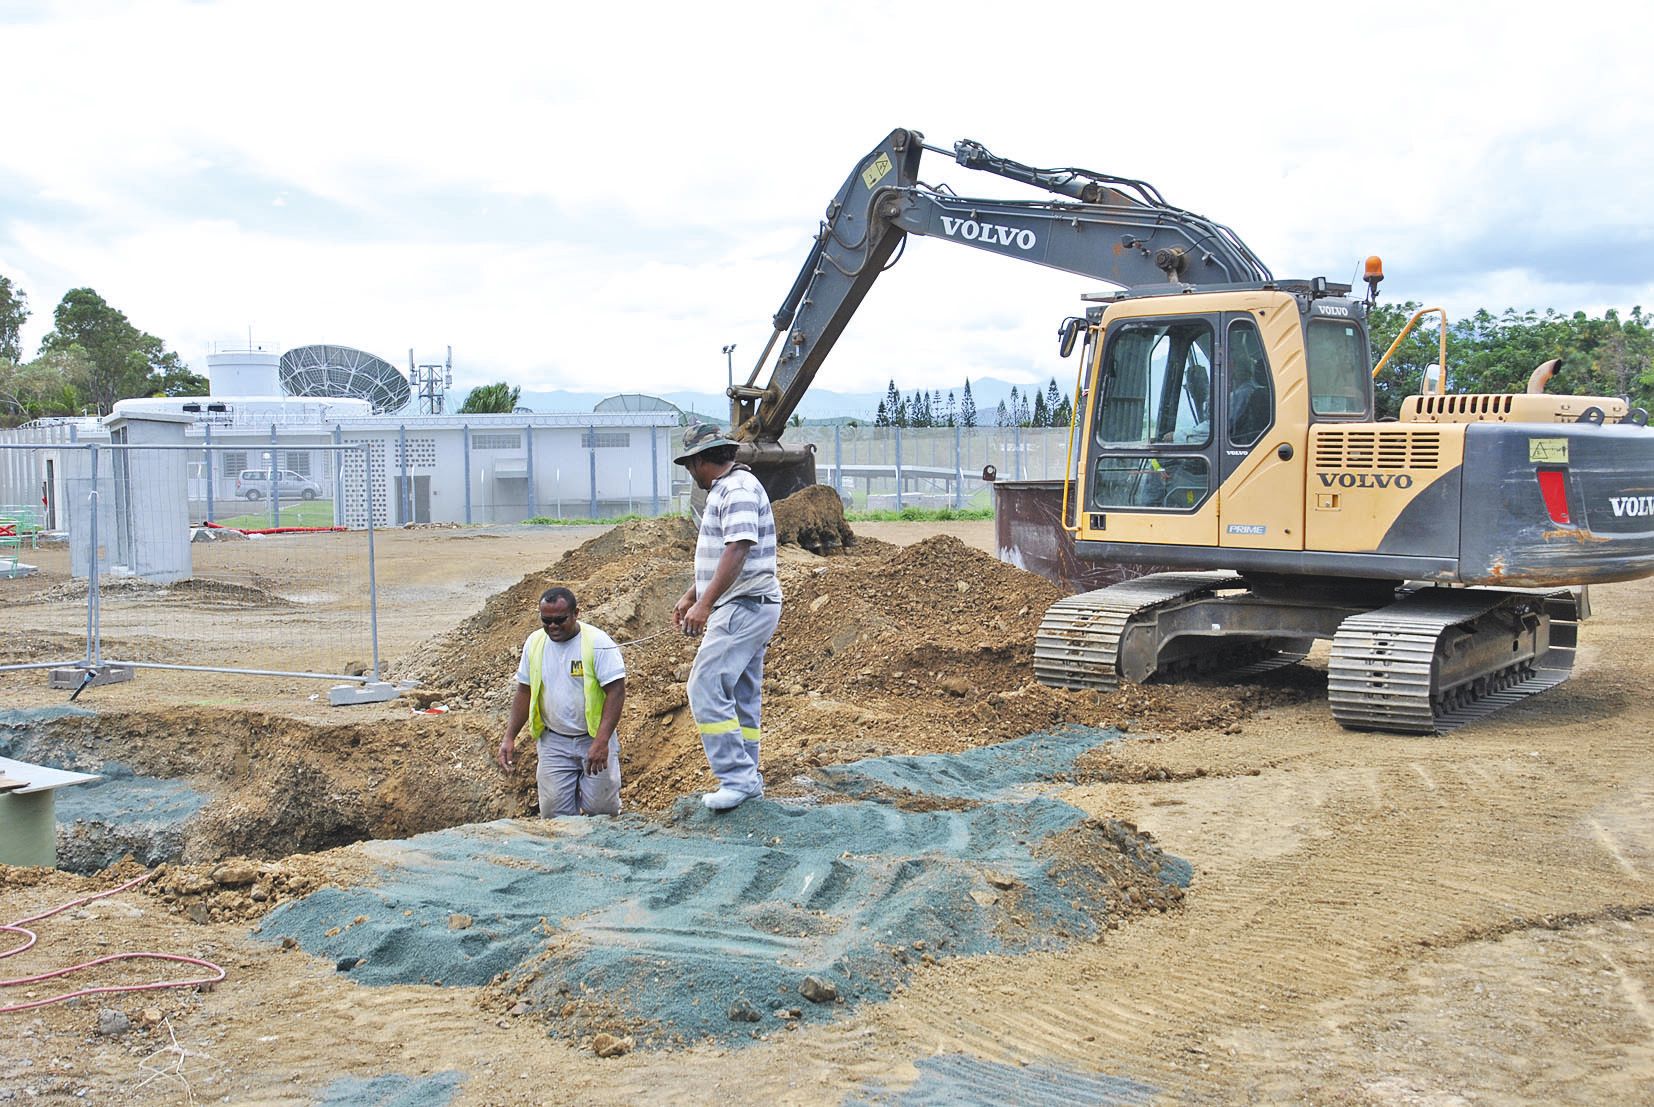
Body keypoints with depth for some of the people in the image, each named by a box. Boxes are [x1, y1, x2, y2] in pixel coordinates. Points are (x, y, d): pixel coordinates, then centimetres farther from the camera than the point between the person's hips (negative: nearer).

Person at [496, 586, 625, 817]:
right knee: (554, 812, -2)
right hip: (553, 741, 4)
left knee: (600, 809, -4)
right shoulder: (534, 642, 1)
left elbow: (616, 692, -17)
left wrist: (601, 742, -25)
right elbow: (524, 692, 10)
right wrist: (509, 737, 3)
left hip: (594, 739, -3)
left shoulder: (598, 642, -14)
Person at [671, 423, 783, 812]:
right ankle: (747, 778, 19)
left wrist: (704, 604, -30)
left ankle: (737, 777, -15)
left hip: (743, 606, -11)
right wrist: (689, 596, 27)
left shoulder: (737, 490, -15)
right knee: (742, 696, 13)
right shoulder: (727, 489, 19)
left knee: (706, 687, -16)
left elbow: (737, 551, -26)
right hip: (750, 608, 11)